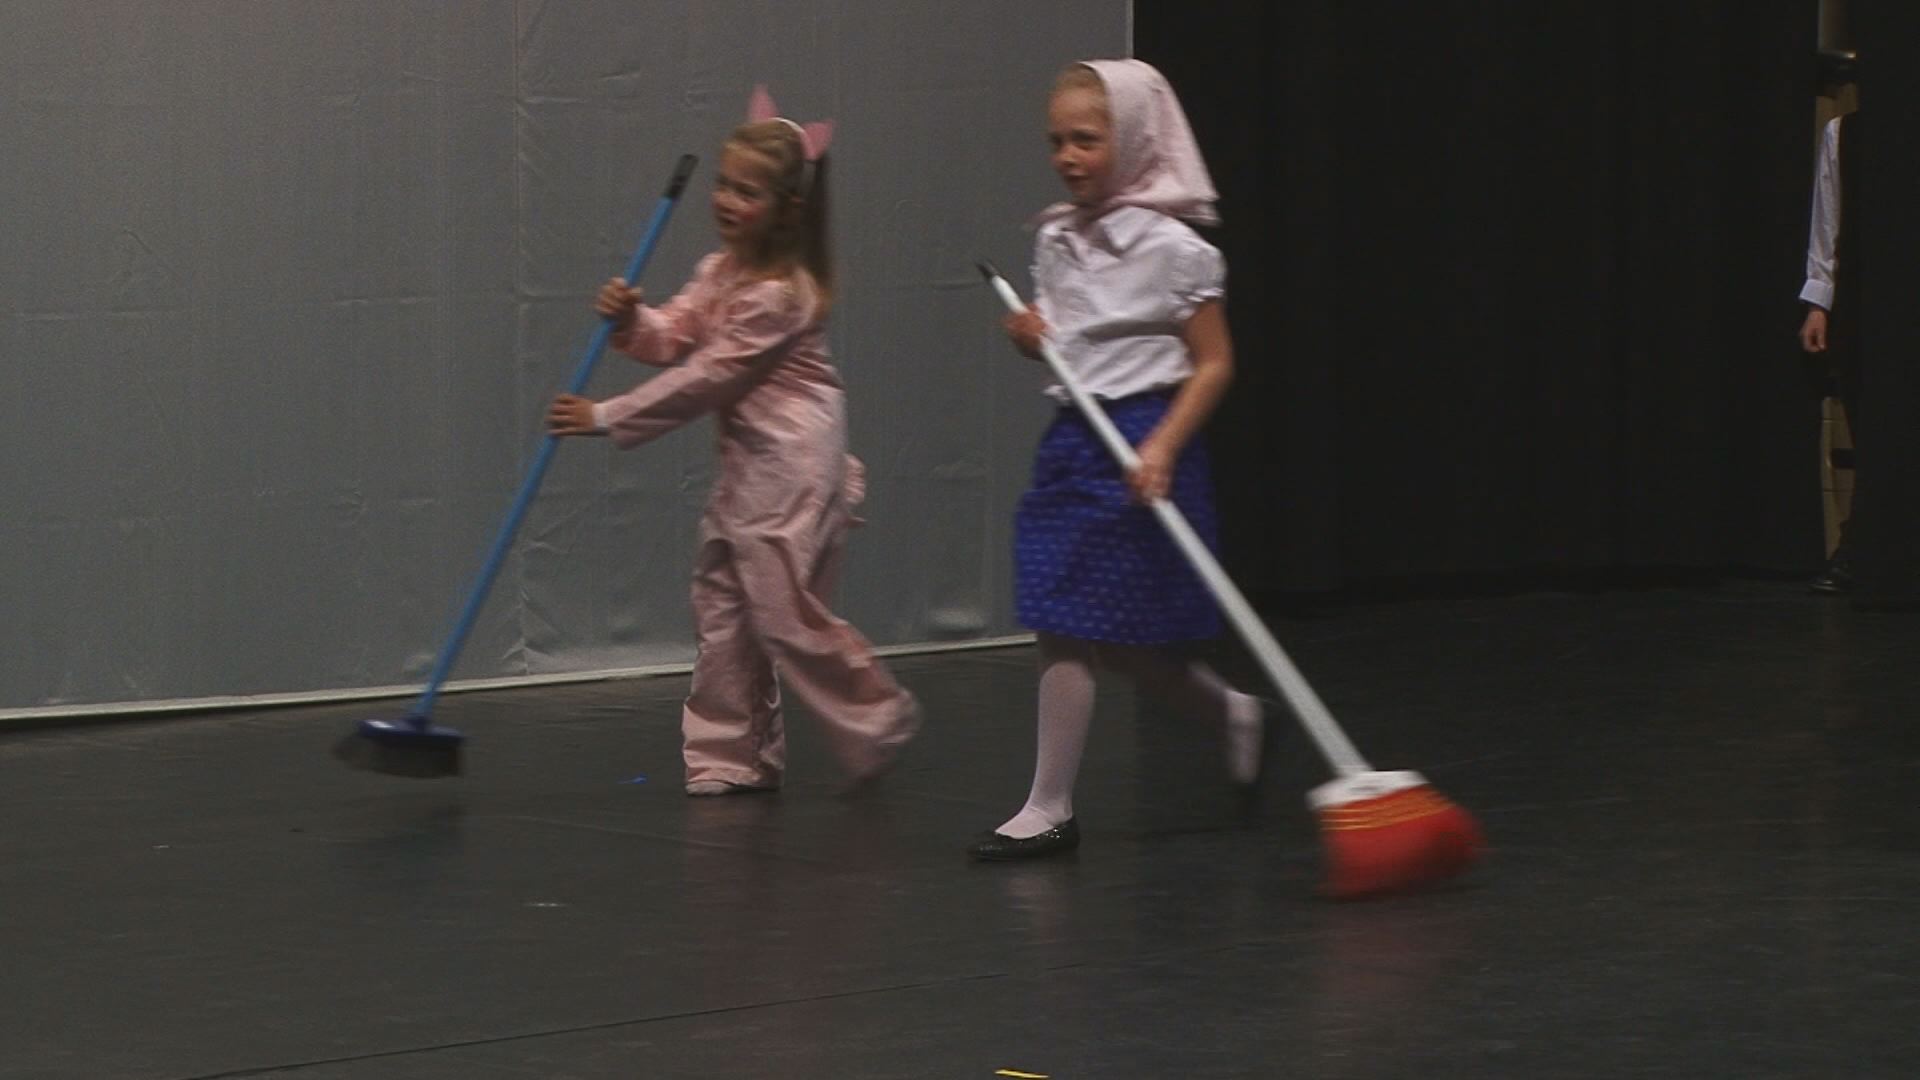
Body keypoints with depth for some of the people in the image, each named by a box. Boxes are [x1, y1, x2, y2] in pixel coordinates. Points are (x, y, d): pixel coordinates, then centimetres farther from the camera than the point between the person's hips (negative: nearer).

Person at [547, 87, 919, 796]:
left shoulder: (780, 294, -20)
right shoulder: (721, 270, 9)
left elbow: (704, 379, -19)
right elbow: (675, 339, 8)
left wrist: (609, 418, -17)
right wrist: (631, 320, -15)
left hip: (794, 464, -9)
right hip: (746, 462, 9)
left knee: (786, 611, -7)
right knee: (721, 606, 7)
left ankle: (879, 720, 12)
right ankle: (735, 757, 13)